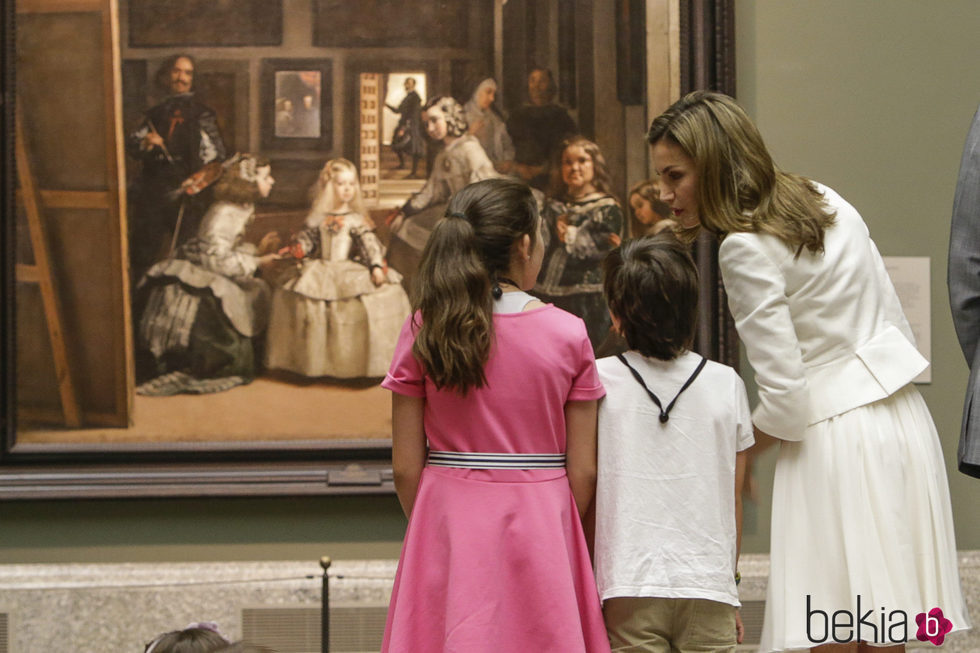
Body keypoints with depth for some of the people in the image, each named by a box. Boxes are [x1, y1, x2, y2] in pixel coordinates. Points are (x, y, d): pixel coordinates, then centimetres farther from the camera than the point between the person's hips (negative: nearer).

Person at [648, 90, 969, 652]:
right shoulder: (825, 200, 11)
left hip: (837, 437, -9)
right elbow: (897, 328, 17)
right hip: (904, 419, 9)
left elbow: (785, 401, -16)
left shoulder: (747, 249, -14)